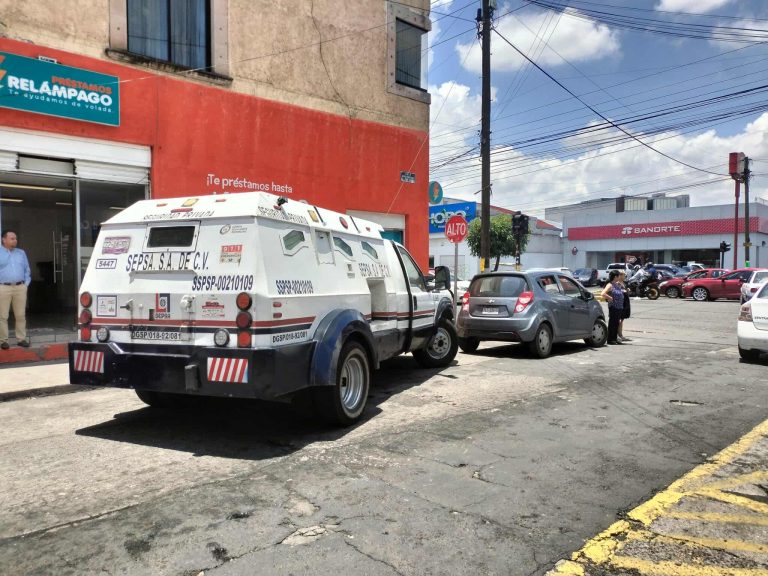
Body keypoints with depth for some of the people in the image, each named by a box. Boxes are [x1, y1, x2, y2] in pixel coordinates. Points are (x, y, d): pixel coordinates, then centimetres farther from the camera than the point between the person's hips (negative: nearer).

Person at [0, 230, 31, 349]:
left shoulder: (21, 253, 14)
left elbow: (27, 269, 18)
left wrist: (26, 283, 7)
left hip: (20, 288, 3)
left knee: (21, 315, 5)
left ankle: (21, 339, 12)